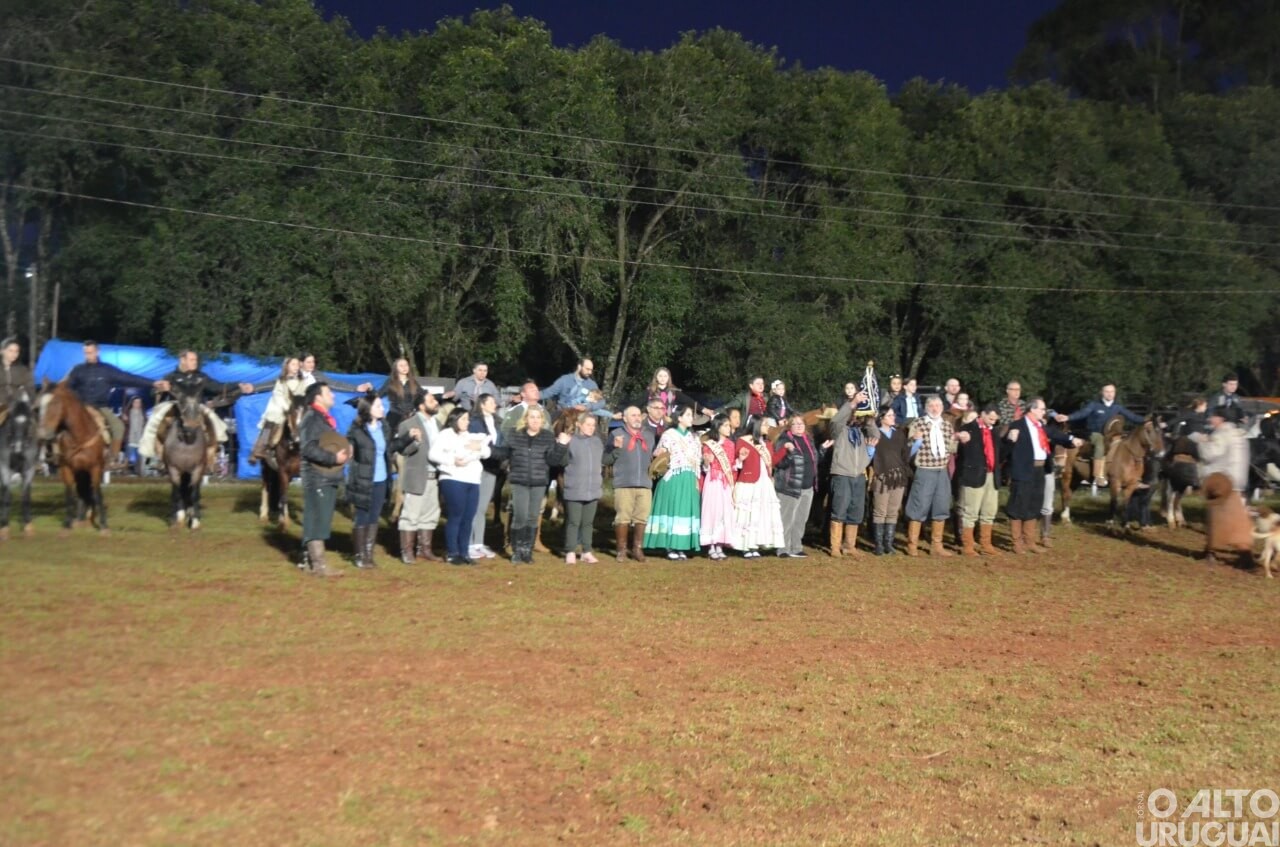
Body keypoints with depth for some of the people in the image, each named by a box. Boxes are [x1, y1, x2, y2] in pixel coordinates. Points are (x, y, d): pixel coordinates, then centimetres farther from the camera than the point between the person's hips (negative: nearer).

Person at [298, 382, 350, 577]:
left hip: (328, 477, 10)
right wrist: (334, 458, -24)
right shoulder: (311, 418, -11)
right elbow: (309, 449, -22)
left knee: (317, 520, 14)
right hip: (317, 478, -10)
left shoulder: (325, 419, 19)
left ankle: (308, 559, 22)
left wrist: (344, 452, 8)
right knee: (317, 520, -10)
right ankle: (319, 564, -11)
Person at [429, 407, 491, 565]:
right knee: (455, 517, -6)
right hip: (453, 481, -6)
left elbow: (486, 453, 15)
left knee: (468, 518, 6)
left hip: (473, 482, 6)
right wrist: (453, 460, -17)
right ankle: (452, 553, 2)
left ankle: (464, 552, 12)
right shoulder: (446, 434, 0)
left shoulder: (471, 436, 19)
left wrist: (480, 447, -6)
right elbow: (433, 454, -11)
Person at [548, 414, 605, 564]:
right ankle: (570, 552, 10)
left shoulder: (598, 441, 11)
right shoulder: (570, 441, -8)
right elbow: (554, 460, -15)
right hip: (574, 491, -5)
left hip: (593, 491, 5)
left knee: (588, 522, 11)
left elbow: (602, 464, 21)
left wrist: (601, 485, 19)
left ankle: (587, 551, 19)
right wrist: (561, 446, -27)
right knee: (573, 522, 2)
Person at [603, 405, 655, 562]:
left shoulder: (649, 436, 19)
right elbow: (605, 459, 1)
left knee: (642, 518, 2)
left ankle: (637, 548, 15)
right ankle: (622, 549, 6)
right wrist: (616, 448, -14)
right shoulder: (617, 434, 5)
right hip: (624, 484, -4)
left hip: (645, 484, 4)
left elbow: (654, 457, 28)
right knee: (623, 517, -4)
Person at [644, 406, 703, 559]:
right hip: (673, 479, -6)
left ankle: (680, 547, 8)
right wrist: (663, 452, -22)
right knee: (672, 510, -6)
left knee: (686, 510, 3)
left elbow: (697, 461, 16)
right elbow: (656, 454, -5)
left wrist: (696, 479, 11)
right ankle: (670, 548, -1)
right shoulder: (669, 434, -3)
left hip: (689, 480, 6)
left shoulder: (693, 437, 16)